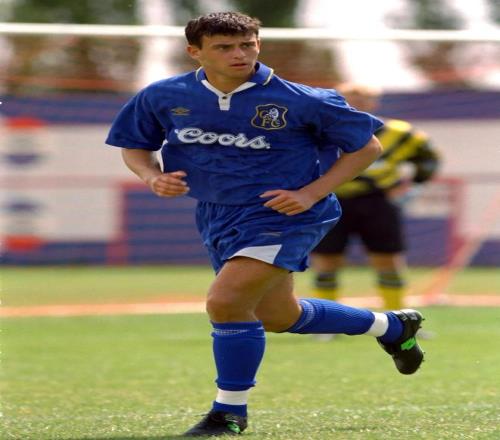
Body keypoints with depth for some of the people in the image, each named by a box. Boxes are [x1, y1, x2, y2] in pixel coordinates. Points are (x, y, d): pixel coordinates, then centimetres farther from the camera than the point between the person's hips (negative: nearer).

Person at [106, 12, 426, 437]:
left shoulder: (298, 101, -16)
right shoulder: (163, 98, -7)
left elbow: (367, 146, -6)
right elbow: (134, 146, 11)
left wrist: (310, 194, -16)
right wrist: (153, 177, -12)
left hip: (282, 215, -7)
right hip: (218, 220, 7)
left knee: (225, 302, -25)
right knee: (277, 317, 21)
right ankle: (394, 326, 46)